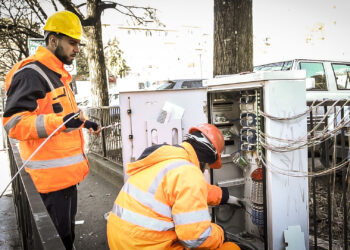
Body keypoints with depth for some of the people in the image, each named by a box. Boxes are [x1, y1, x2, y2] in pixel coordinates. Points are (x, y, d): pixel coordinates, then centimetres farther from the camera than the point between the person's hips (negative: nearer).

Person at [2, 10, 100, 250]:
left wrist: (83, 122, 23)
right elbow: (14, 123, -23)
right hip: (52, 175, -10)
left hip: (66, 172, 10)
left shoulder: (56, 75, 16)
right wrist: (61, 121, -34)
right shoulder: (31, 74, -16)